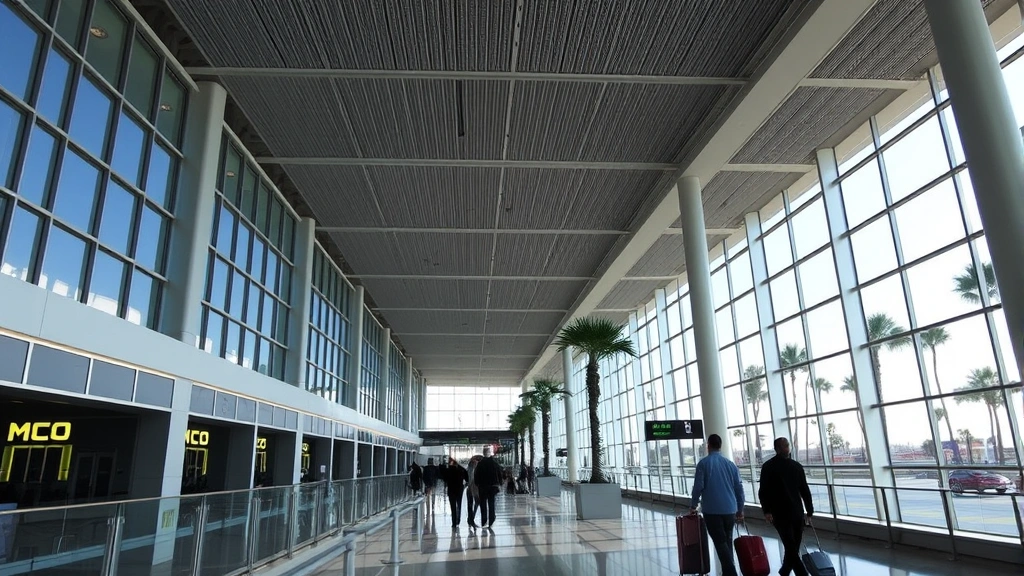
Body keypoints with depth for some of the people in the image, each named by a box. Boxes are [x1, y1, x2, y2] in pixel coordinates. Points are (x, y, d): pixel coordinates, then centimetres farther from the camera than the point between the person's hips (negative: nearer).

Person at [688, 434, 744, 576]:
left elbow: (698, 486, -9)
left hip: (712, 510, -4)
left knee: (720, 542, -3)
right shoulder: (731, 464, 7)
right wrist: (740, 510, 18)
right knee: (727, 541, 17)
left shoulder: (703, 463, -5)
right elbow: (739, 488, 9)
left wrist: (693, 506, 3)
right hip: (730, 510, 4)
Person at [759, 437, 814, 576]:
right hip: (780, 514, -5)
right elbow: (763, 491, -5)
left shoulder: (796, 466, 10)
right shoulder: (768, 467, -3)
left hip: (797, 513, 5)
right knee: (791, 548, -10)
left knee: (793, 548, 9)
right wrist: (767, 511, -14)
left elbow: (804, 490, 14)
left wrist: (809, 511, 9)